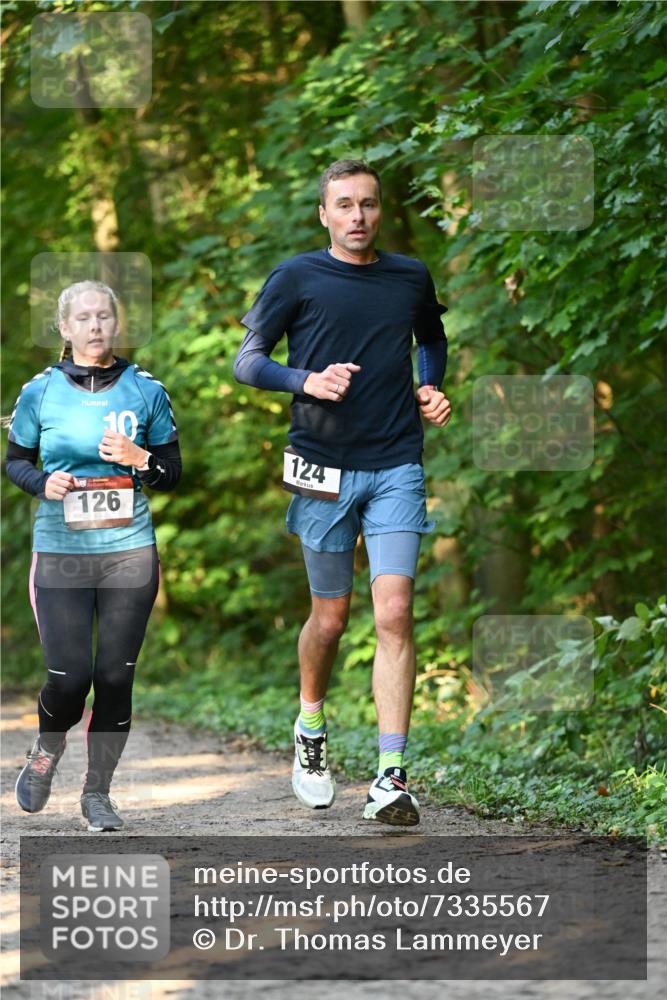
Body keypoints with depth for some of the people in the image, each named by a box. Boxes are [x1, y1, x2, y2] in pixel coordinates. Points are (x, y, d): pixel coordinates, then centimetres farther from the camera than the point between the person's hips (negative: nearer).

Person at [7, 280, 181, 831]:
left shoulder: (146, 391, 5)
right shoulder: (40, 392, 2)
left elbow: (173, 473, 10)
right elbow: (15, 460, 12)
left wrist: (139, 459, -11)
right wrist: (44, 483, -9)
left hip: (130, 551, 1)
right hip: (60, 552, -1)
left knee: (116, 676, 0)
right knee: (69, 676, -7)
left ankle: (98, 792, 15)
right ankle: (46, 751, 26)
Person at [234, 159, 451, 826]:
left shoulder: (410, 278, 9)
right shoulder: (297, 278, 0)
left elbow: (432, 340, 29)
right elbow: (247, 362, 1)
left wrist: (431, 388, 9)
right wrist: (307, 381, -16)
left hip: (396, 467, 1)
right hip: (323, 468, -1)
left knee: (394, 613, -12)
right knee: (330, 618, 8)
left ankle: (391, 776, -14)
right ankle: (310, 730, 37)